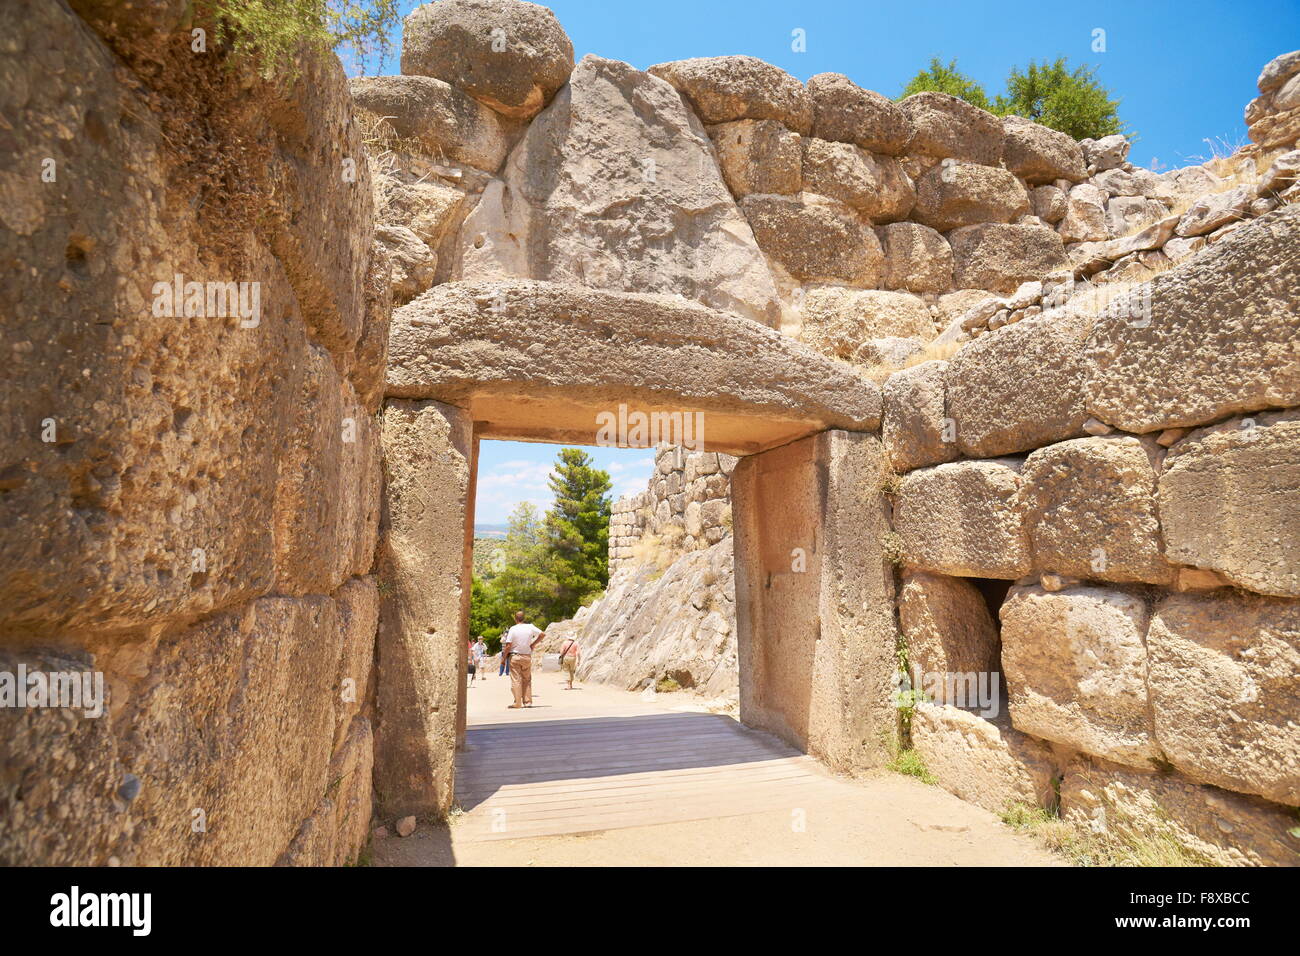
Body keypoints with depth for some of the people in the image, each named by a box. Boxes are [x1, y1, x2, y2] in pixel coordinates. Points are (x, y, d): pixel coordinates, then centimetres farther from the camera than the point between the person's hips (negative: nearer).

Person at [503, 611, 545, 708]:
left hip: (515, 657, -3)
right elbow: (543, 634, 4)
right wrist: (533, 644, 10)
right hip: (527, 657, 3)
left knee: (516, 680, 2)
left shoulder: (513, 629, -9)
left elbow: (508, 645, -11)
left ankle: (517, 703, 1)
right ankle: (528, 701, 12)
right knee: (527, 680, 12)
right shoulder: (530, 627, 1)